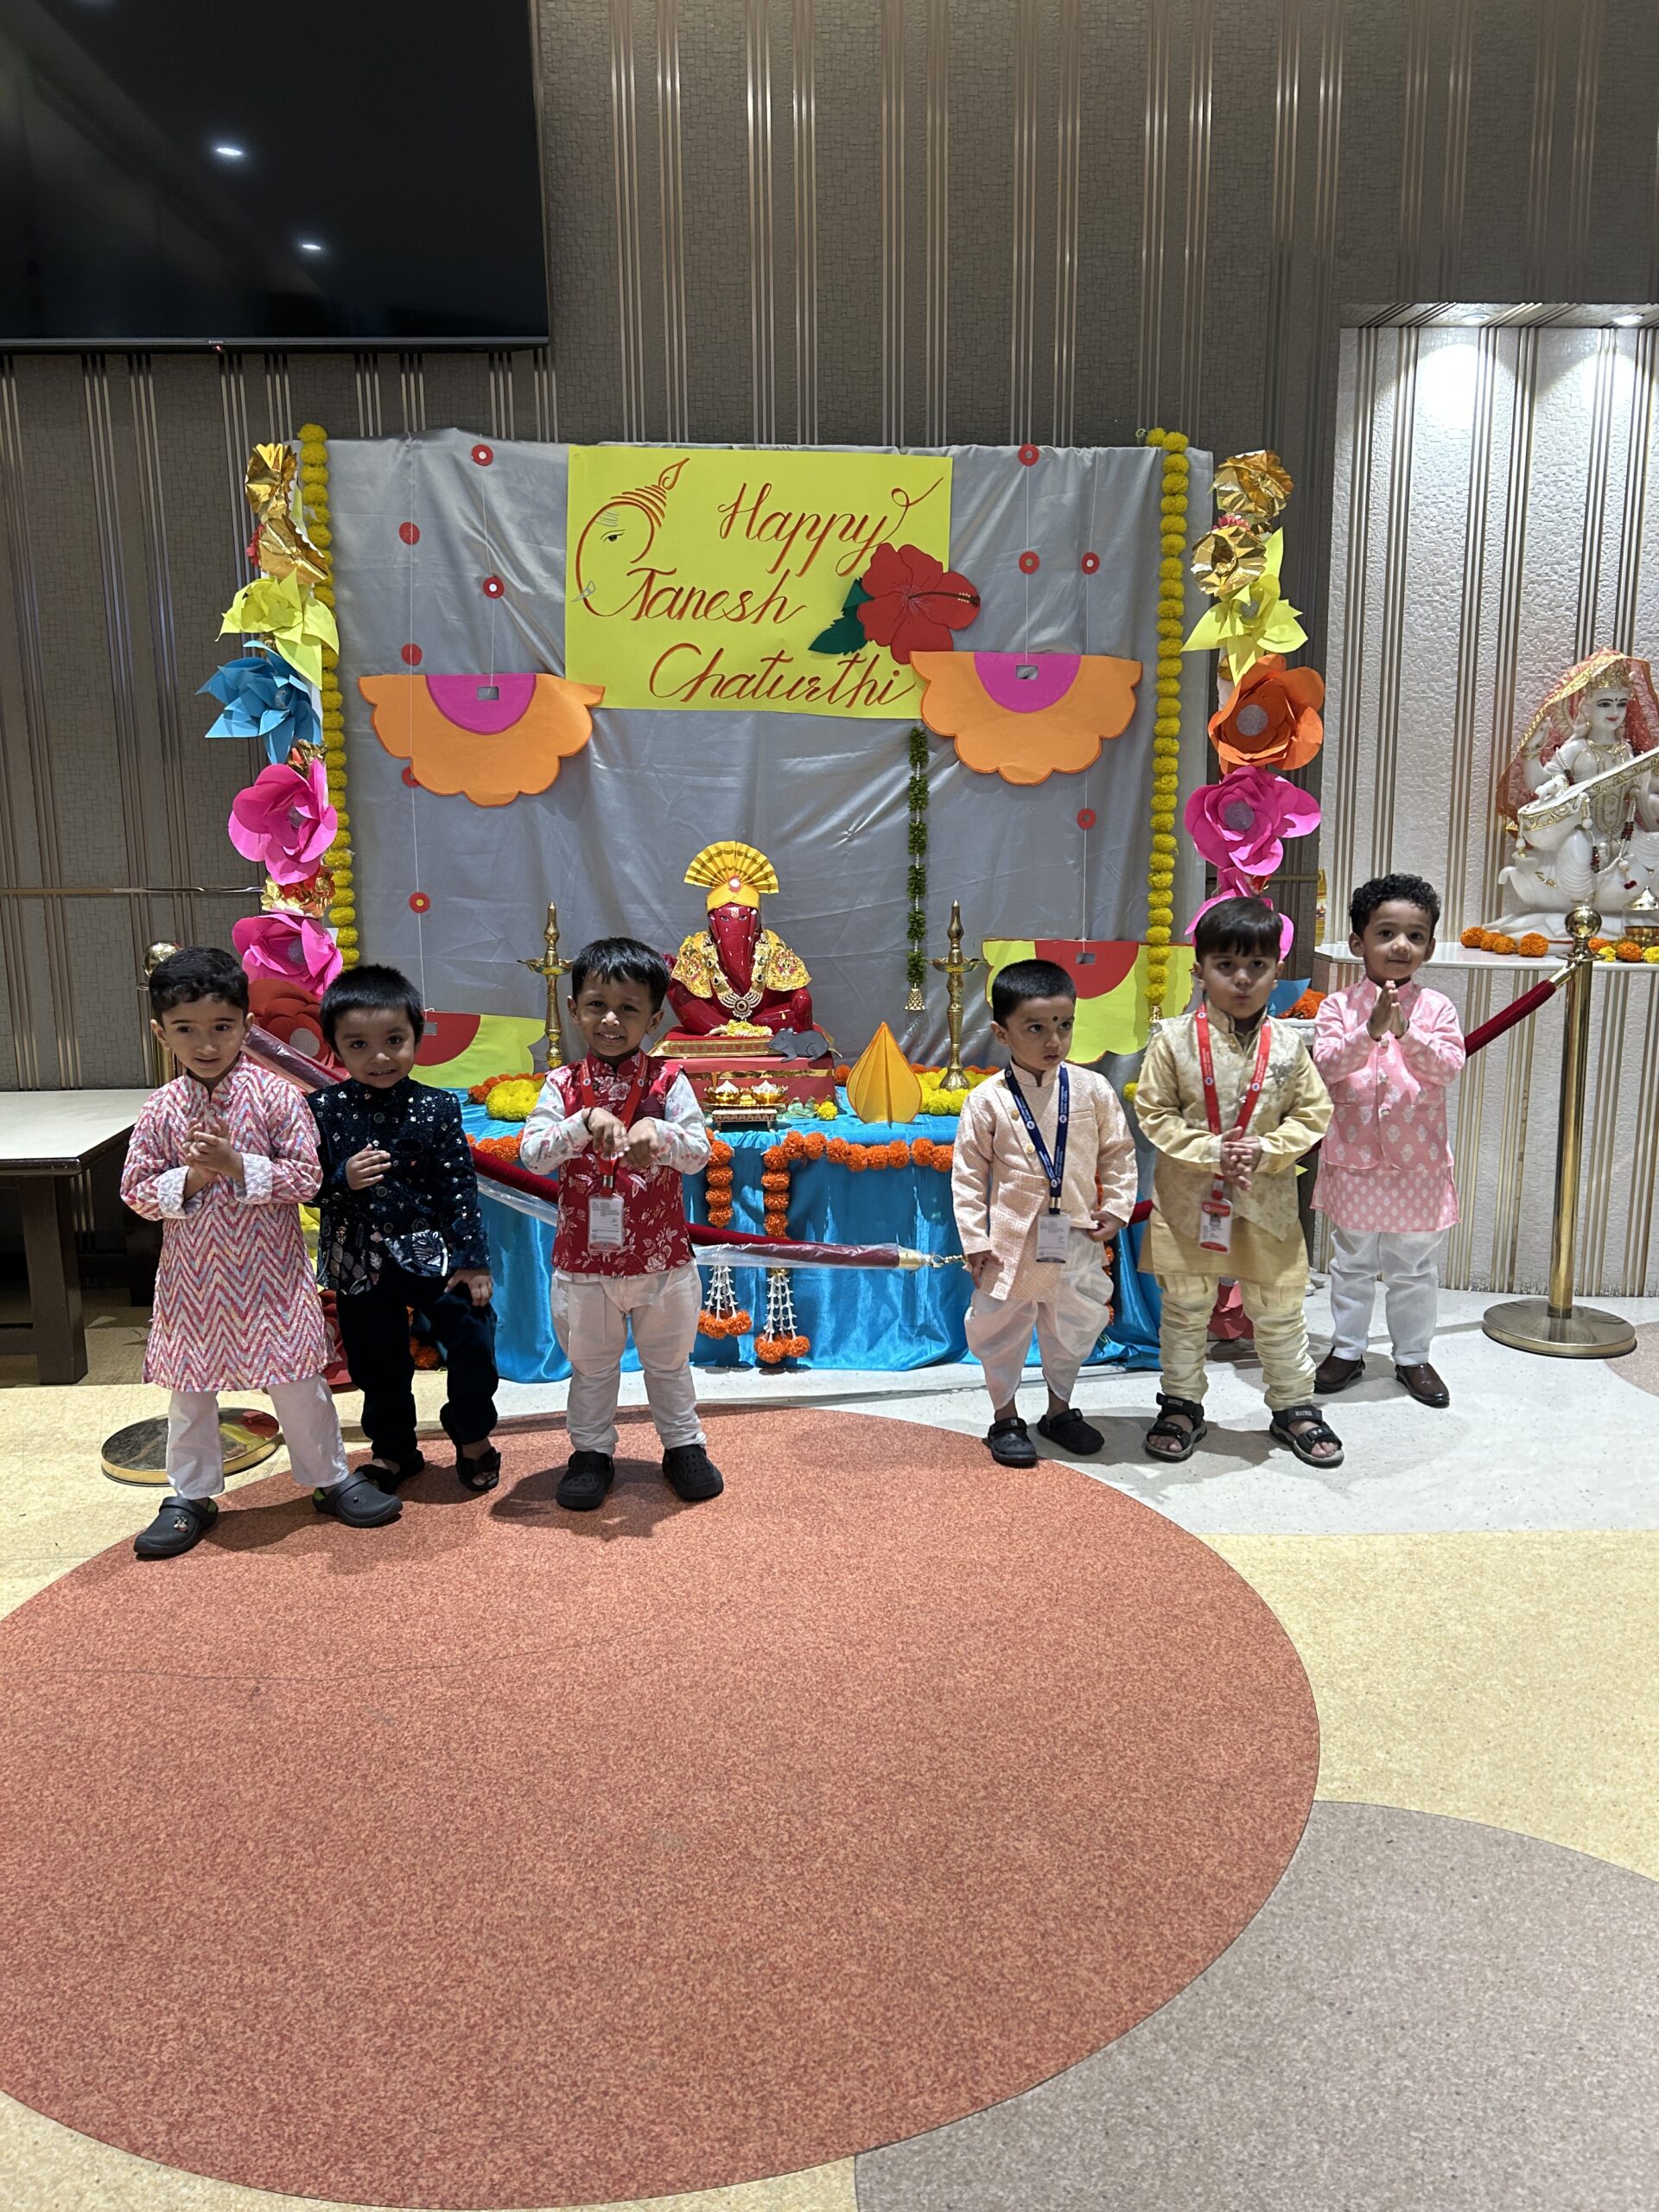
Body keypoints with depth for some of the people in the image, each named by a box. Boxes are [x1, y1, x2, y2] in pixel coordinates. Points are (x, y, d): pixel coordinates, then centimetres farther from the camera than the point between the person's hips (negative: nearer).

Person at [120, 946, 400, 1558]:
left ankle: (331, 1478, 26)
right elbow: (137, 1191, -1)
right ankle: (190, 1496, 30)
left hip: (269, 1271, -2)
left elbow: (305, 1177, -12)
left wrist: (237, 1164, -23)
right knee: (190, 1387, 14)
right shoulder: (160, 1111, -2)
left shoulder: (276, 1096, -9)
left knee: (297, 1380, 8)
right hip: (192, 1274, 2)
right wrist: (190, 1177, -18)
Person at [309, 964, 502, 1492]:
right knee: (378, 1366, 14)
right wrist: (343, 1179, -21)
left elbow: (461, 1187, -6)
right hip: (360, 1265, 1)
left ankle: (472, 1437, 22)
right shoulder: (323, 1110, -5)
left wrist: (473, 1260, -8)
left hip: (432, 1254, -1)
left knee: (473, 1340, -4)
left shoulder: (436, 1108, -7)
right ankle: (393, 1451, 38)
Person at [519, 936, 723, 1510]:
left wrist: (658, 1131, -33)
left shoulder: (667, 1082, -6)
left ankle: (683, 1444, 36)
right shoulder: (563, 1086, -5)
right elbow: (531, 1153, -16)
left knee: (670, 1361, 18)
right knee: (590, 1365, 17)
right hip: (584, 1261, 0)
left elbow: (699, 1154, -13)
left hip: (662, 1259, 0)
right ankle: (591, 1451, 34)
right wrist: (586, 1123, -31)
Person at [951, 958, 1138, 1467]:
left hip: (1076, 1239, 3)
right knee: (1003, 1330, 11)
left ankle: (1060, 1410, 39)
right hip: (1012, 1239, -2)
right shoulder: (987, 1101, -11)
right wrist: (975, 1240, -7)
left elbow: (1118, 1152, 6)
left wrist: (1115, 1208, -3)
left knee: (1073, 1329, 18)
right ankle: (1005, 1419, 30)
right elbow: (968, 1174, -6)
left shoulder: (1093, 1091, -5)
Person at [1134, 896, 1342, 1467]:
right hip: (1187, 1200, -1)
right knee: (1185, 1309, 12)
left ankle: (1294, 1405, 32)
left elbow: (1311, 1114, 1)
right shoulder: (1175, 1040, -9)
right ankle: (1181, 1404, 29)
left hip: (1266, 1203, 1)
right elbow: (1154, 1112, -6)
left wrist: (1263, 1151, -14)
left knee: (1279, 1312, 13)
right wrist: (1209, 1152, -17)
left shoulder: (1286, 1045, -3)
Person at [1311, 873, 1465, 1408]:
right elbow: (1325, 1063, -16)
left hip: (1419, 1161, 1)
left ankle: (1413, 1355, 27)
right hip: (1353, 1157, 0)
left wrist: (1406, 1031, -26)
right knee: (1352, 1263, 14)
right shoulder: (1338, 1006, -4)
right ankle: (1347, 1349, 28)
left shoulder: (1436, 1008, -1)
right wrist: (1371, 1030, -29)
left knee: (1415, 1268, 12)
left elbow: (1449, 1064, -13)